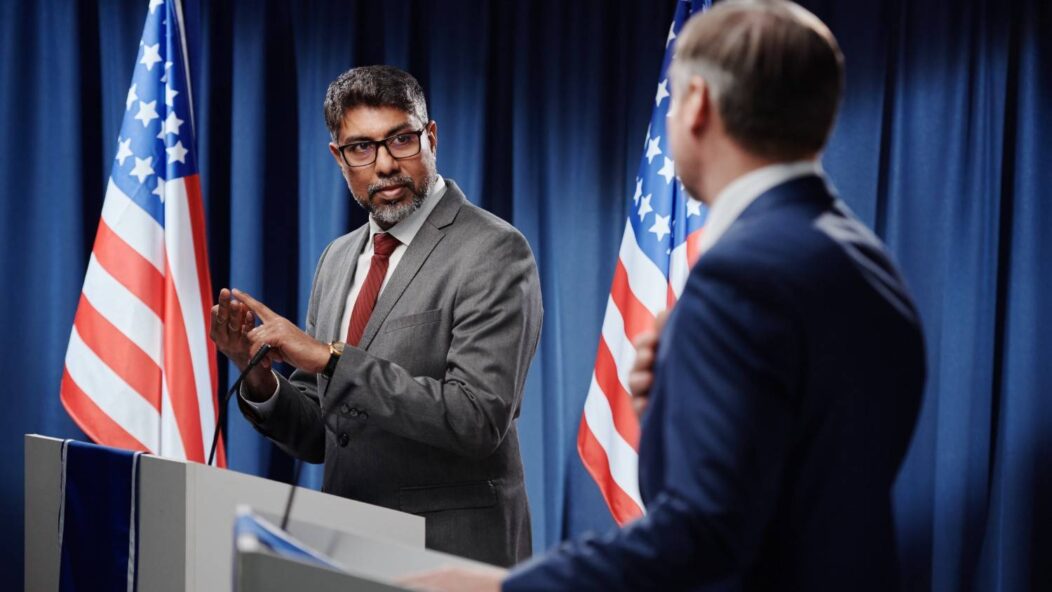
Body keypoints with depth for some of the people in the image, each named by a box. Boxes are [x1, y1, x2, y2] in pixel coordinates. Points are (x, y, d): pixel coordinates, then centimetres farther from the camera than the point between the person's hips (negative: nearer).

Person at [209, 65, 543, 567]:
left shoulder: (492, 253, -11)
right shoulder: (337, 259, 11)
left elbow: (478, 418, -21)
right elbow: (319, 437, 14)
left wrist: (331, 358, -22)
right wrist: (260, 380, -6)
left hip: (450, 551, -6)